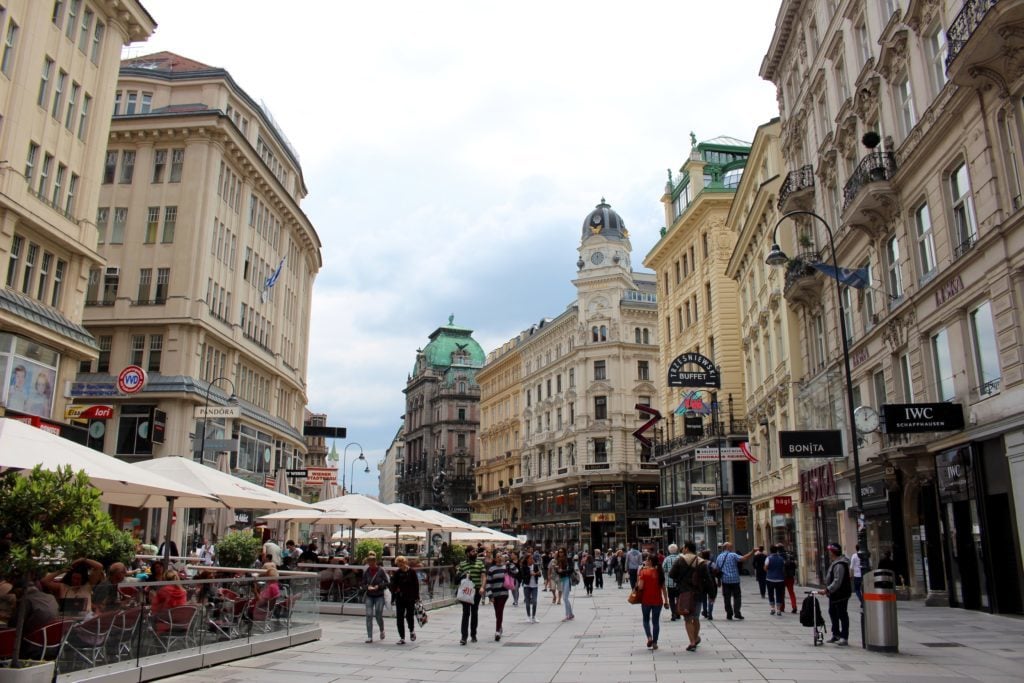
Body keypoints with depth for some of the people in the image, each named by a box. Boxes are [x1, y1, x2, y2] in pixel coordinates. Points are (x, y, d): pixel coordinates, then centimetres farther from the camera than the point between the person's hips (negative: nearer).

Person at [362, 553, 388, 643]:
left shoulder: (381, 571, -9)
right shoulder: (366, 572, -2)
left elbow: (386, 583, -4)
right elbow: (363, 584, 3)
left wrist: (379, 586, -18)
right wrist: (367, 587, -17)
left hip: (379, 596, -2)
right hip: (369, 596, 2)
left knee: (378, 615, -2)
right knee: (369, 615, -7)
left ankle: (382, 630, 29)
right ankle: (369, 637, -1)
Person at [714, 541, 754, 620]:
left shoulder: (719, 557, 9)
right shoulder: (733, 555, -6)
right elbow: (743, 558, -19)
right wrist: (752, 552, -13)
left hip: (725, 580, 4)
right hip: (734, 579, -4)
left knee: (727, 598, 6)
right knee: (737, 597, 5)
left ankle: (729, 614, 6)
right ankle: (737, 612, -4)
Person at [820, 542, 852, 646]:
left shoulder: (839, 565, -24)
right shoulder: (835, 563, 11)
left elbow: (837, 582, -30)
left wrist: (827, 590, -30)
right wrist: (828, 590, 18)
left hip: (841, 594, -11)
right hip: (834, 595, 11)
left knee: (842, 615, -4)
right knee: (833, 613, 18)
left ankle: (844, 637, 3)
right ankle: (836, 634, 29)